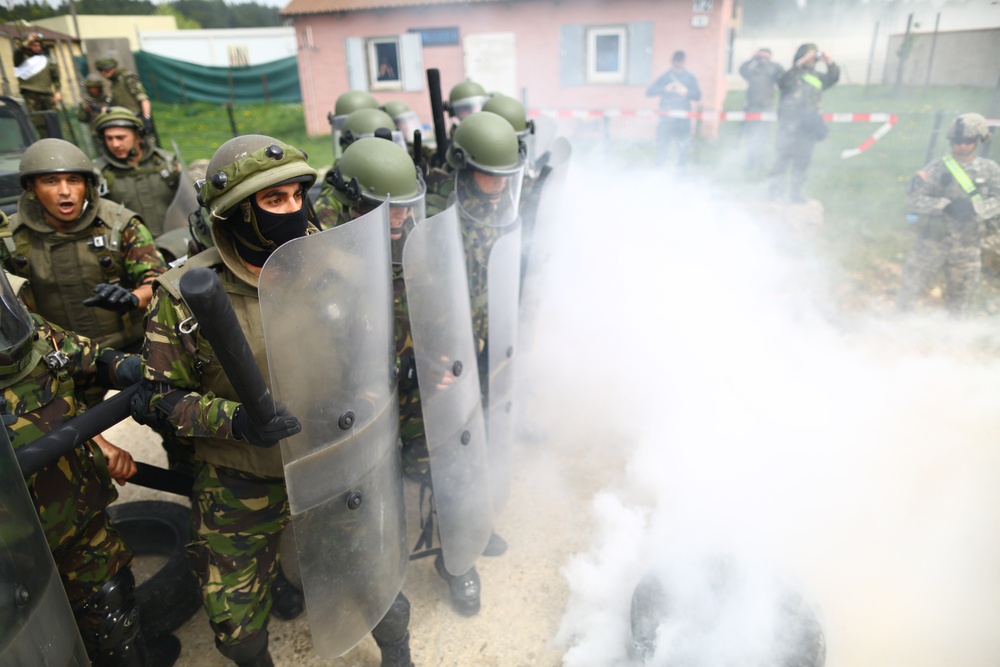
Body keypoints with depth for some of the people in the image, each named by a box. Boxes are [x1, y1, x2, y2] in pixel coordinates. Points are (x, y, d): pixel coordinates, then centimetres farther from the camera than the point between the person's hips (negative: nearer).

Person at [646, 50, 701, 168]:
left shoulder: (690, 77, 8)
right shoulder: (665, 76, 6)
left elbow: (697, 96, 4)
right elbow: (649, 92, -2)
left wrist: (686, 92, -14)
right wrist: (665, 89, -15)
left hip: (683, 119, 1)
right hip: (666, 118, -1)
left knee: (683, 147, 3)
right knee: (662, 144, -1)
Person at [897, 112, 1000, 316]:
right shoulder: (936, 169, -3)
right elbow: (913, 201, -10)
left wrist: (974, 208, -23)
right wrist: (945, 205, -22)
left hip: (967, 246, 2)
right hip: (933, 240, -2)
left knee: (959, 300, 12)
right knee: (911, 289, 0)